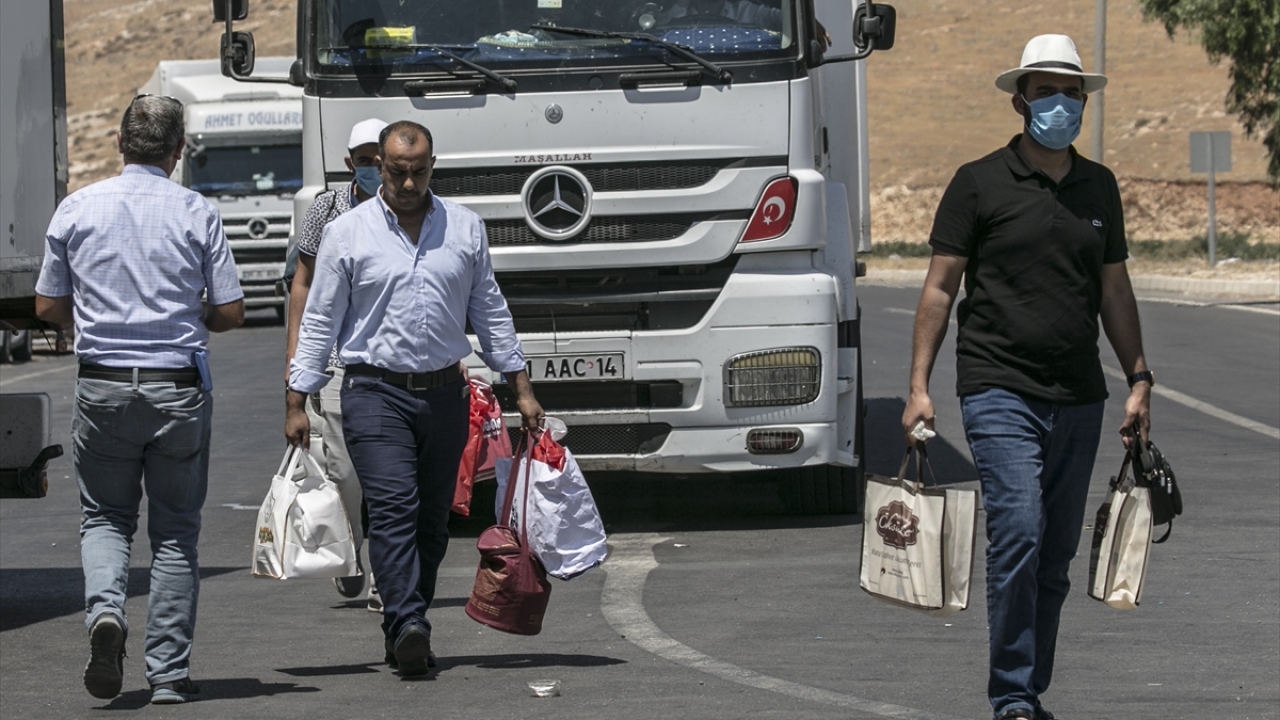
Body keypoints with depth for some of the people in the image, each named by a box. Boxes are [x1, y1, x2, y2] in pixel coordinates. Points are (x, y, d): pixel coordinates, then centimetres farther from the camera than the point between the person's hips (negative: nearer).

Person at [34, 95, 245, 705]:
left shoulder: (77, 209, 0)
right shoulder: (198, 214, -4)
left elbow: (48, 307, 6)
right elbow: (230, 312, -2)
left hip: (103, 385, 1)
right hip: (178, 387, -1)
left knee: (105, 517, 14)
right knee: (175, 530, 9)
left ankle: (105, 608, -15)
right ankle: (169, 672, 8)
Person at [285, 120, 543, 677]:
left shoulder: (465, 228, 9)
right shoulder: (347, 234, 1)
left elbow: (491, 313, 15)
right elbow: (319, 322, 3)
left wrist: (521, 389, 12)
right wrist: (295, 403, 0)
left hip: (445, 394, 3)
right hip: (376, 393, -3)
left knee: (432, 519, 6)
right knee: (392, 509, -17)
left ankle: (403, 632, 14)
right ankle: (408, 626, -27)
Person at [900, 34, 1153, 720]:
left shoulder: (1099, 187, 13)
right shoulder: (979, 183, -1)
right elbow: (939, 286, -1)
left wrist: (1139, 379, 10)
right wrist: (919, 386, -7)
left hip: (1078, 399, 5)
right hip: (999, 390, -5)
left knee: (1055, 556, 7)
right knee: (1018, 534, -16)